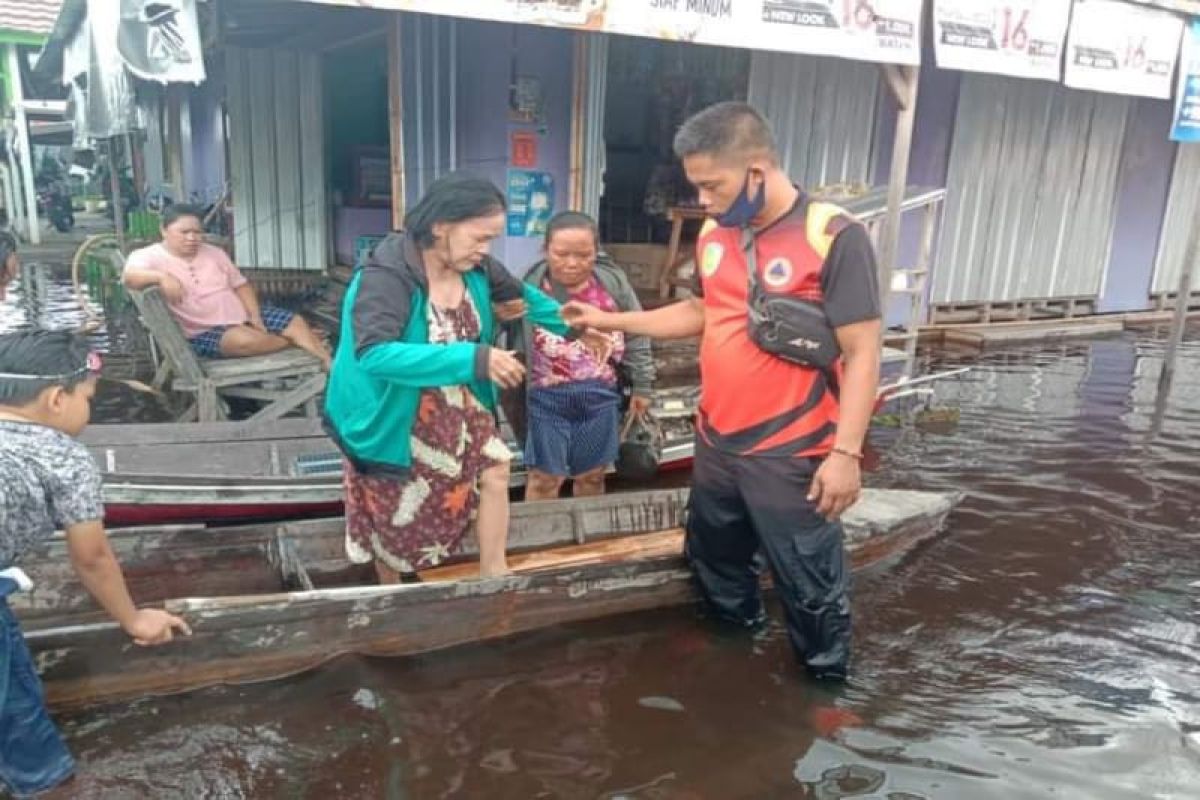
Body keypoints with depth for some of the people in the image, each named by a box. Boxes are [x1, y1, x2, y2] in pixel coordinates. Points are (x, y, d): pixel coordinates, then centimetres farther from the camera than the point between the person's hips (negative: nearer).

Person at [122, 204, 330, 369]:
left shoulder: (213, 252, 12)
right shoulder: (150, 257, -4)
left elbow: (240, 285, 12)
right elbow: (129, 276, -24)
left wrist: (255, 316, -4)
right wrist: (161, 276, -42)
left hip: (243, 317, 6)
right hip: (204, 333, -6)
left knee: (296, 322, -12)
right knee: (245, 339, -37)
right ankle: (299, 343, -16)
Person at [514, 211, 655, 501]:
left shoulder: (613, 282, -3)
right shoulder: (531, 285, -10)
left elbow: (636, 336, 7)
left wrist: (641, 385, 8)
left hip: (600, 396, 3)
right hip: (547, 398, -2)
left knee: (592, 476, 16)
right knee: (544, 478, 5)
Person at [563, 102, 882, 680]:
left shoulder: (833, 238, -17)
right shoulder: (714, 233, 4)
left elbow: (862, 354, -16)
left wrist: (846, 453, -21)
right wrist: (611, 321, 13)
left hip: (790, 457, -7)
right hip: (715, 445, 7)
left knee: (809, 589, 8)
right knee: (714, 566, 25)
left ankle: (827, 682, 33)